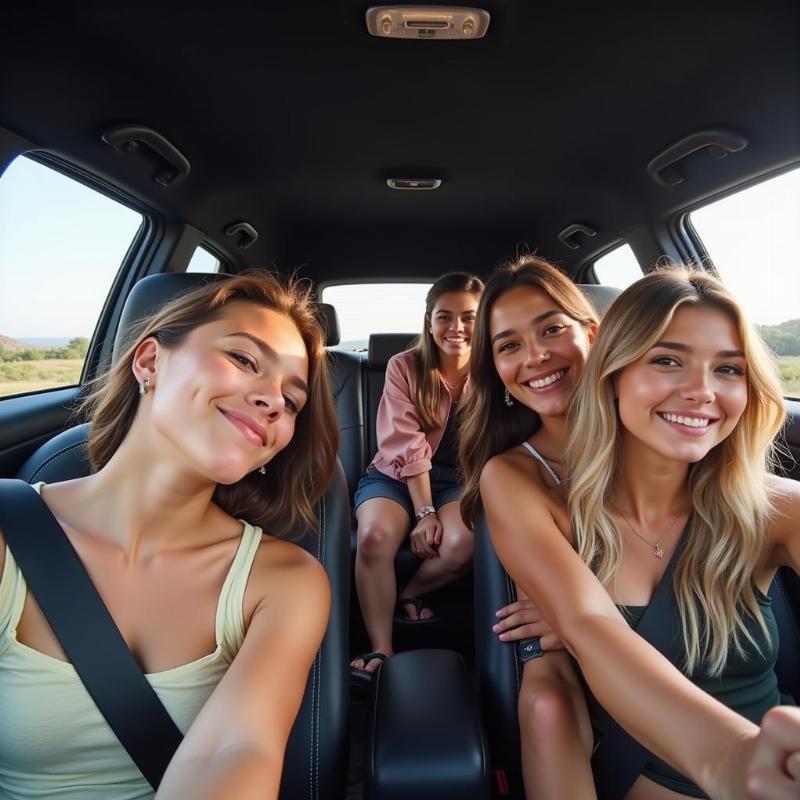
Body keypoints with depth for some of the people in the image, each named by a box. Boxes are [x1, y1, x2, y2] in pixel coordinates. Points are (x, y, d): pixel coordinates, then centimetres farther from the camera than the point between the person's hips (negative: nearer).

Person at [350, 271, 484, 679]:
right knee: (376, 536, -31)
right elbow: (406, 448, -11)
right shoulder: (404, 367, -5)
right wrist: (425, 511, -19)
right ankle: (381, 649, -13)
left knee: (462, 545, -29)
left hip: (459, 478, 1)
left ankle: (410, 595, 4)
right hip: (396, 475, -1)